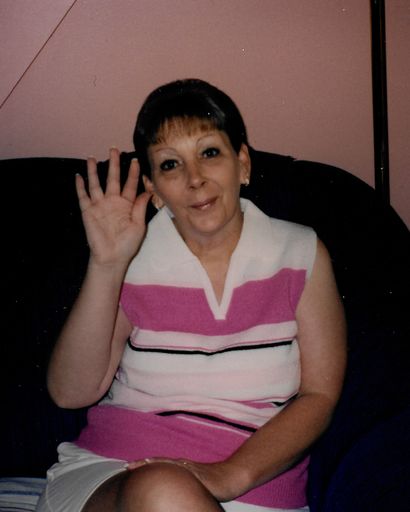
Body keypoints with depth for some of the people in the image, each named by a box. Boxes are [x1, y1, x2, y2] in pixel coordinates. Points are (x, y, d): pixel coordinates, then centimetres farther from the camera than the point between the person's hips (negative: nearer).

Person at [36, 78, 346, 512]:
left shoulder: (302, 255, 5)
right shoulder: (132, 258, 4)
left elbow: (319, 395, 1)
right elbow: (71, 392, -4)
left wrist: (229, 475, -14)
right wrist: (107, 265, -14)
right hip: (111, 474, 0)